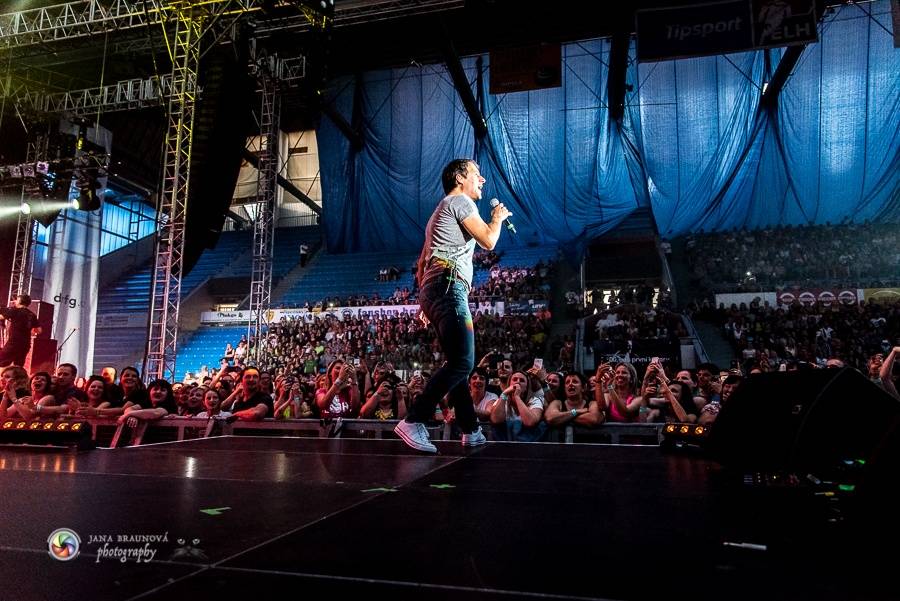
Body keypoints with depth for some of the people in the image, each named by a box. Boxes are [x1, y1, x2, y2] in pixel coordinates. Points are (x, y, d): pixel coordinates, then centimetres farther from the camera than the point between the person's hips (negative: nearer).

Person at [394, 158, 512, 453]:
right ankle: (413, 422, -22)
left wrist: (426, 300, 28)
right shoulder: (459, 201, 1)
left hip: (433, 291, 11)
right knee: (463, 361, -18)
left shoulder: (442, 211, 30)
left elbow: (421, 263, 28)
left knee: (459, 363, 10)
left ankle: (471, 431, 13)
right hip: (449, 287, -11)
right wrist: (498, 217, 13)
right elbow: (488, 241, -7)